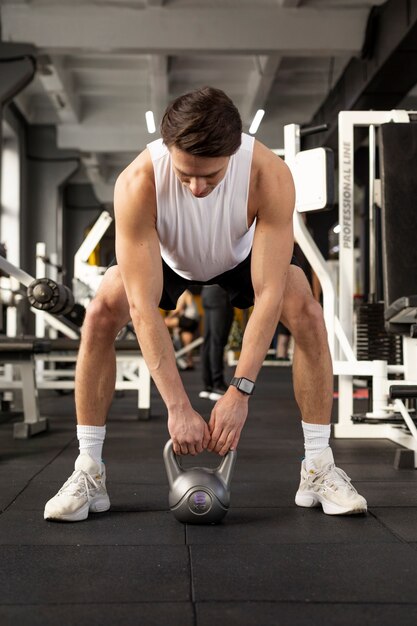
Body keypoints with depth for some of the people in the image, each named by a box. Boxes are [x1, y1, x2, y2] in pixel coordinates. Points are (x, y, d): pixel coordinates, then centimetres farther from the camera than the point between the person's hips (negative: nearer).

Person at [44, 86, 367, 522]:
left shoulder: (270, 176, -38)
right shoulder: (137, 183, -39)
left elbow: (269, 294, -36)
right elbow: (143, 306, -39)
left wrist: (239, 392, -41)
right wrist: (178, 406, -42)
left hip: (241, 256, 0)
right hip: (166, 258, 0)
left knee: (307, 314, -23)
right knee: (100, 315, -25)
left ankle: (318, 469, -10)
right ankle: (88, 472, -13)